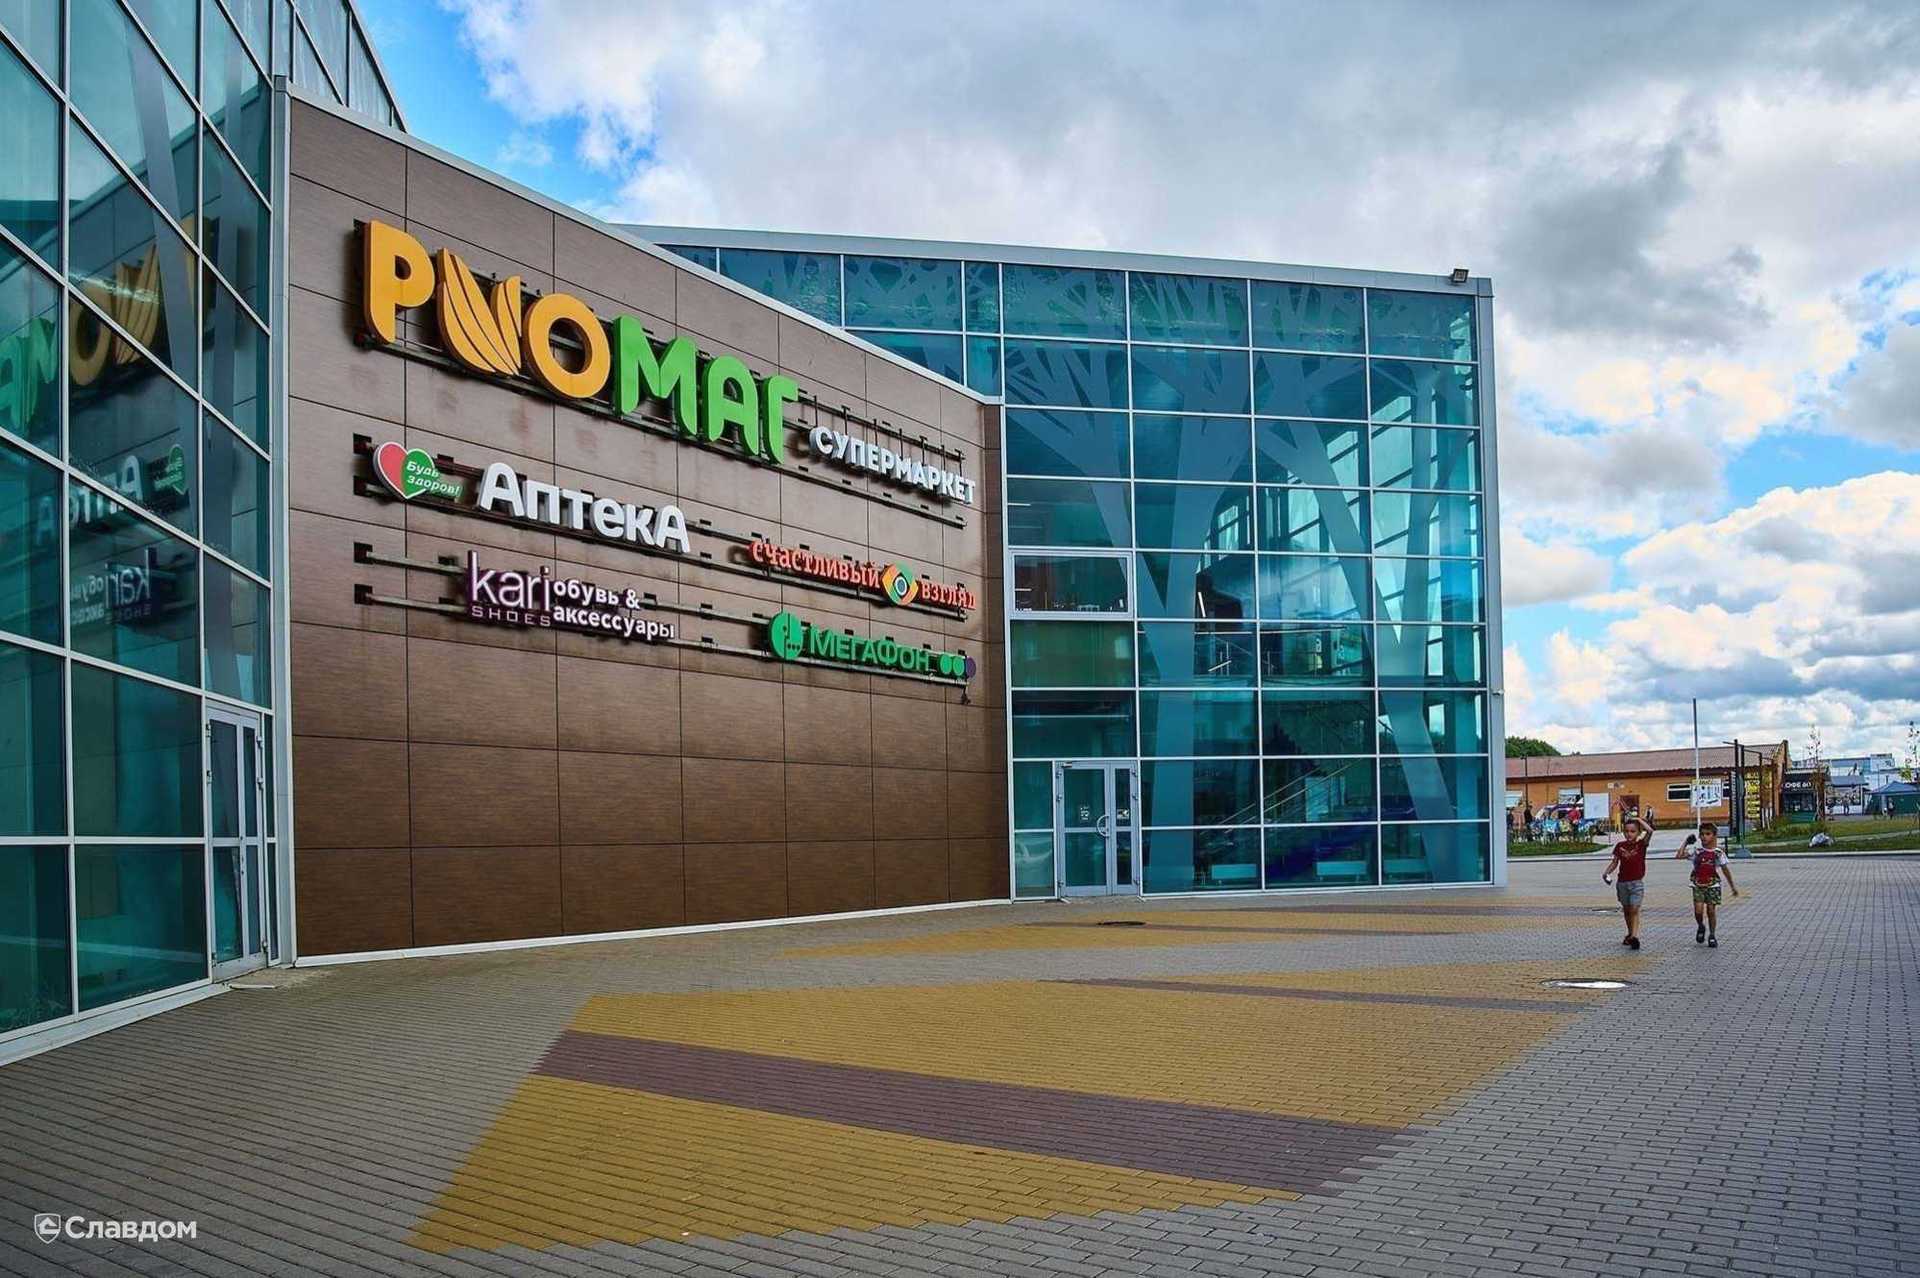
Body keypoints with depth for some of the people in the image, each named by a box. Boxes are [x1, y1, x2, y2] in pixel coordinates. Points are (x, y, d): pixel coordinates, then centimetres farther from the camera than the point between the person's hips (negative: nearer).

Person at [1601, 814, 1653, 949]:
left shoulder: (1641, 844, -5)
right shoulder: (1620, 846, 4)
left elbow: (1650, 830, -21)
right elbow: (1614, 862, 9)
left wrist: (1638, 819, -11)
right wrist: (1606, 872, -6)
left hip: (1637, 882, -4)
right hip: (1622, 882, 4)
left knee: (1634, 909, -15)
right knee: (1626, 910, 15)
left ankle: (1635, 936, -23)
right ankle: (1630, 934, 31)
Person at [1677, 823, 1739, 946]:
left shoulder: (1718, 853, -2)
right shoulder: (1696, 851, -2)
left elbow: (1725, 870, 8)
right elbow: (1679, 856, -13)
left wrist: (1732, 887, 12)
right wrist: (1686, 843, -9)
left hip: (1712, 886, 0)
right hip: (1698, 885, 0)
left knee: (1711, 910, 1)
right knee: (1698, 910, -11)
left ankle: (1712, 936, 18)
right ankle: (1701, 927, 20)